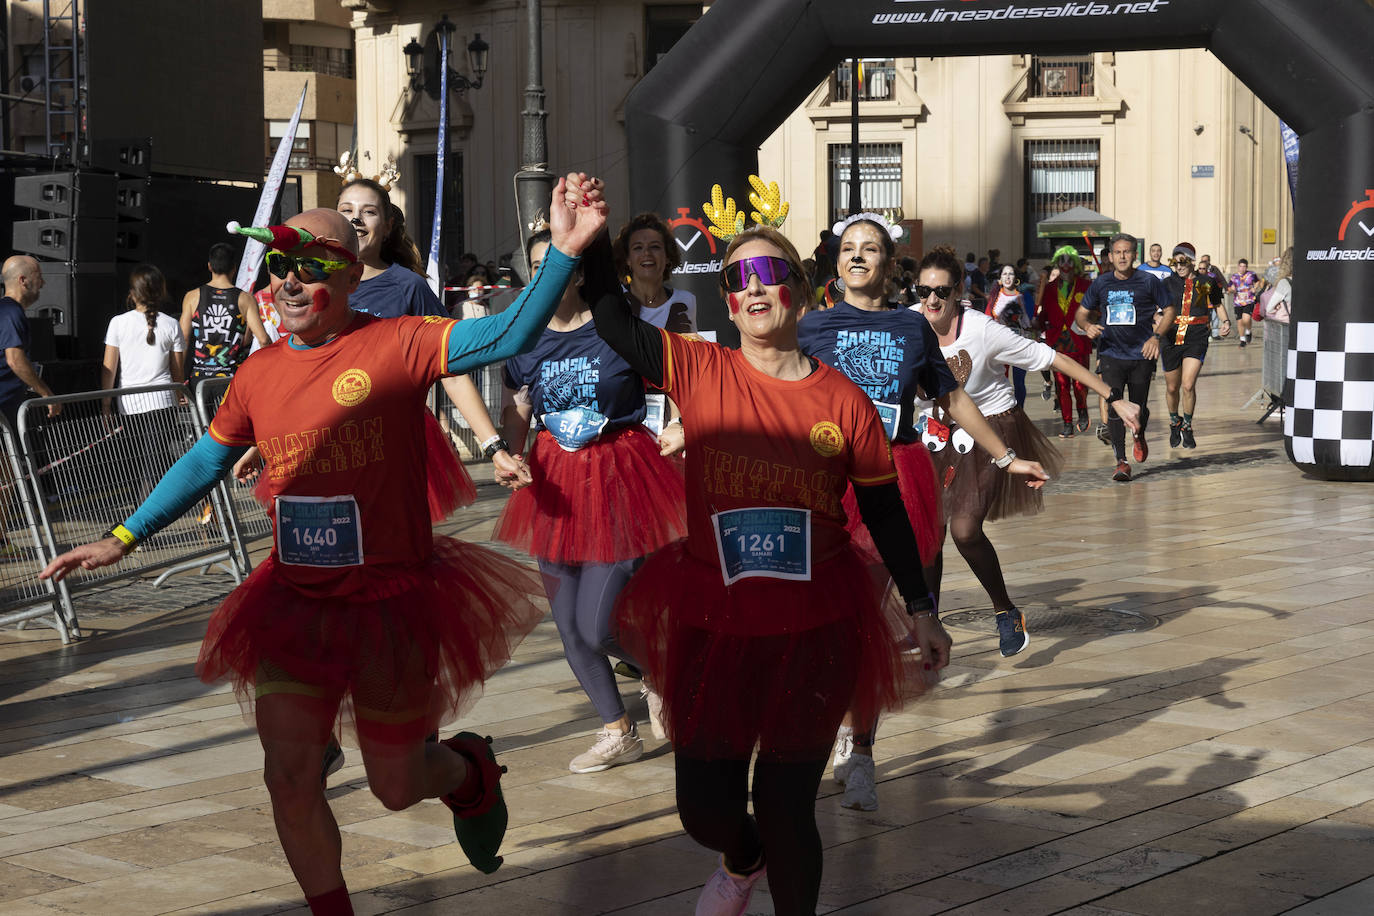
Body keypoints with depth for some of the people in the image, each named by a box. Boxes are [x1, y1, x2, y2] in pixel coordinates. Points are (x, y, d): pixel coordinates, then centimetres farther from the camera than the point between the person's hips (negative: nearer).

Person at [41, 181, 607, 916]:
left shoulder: (394, 346, -14)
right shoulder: (259, 373, 1)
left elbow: (505, 335, -25)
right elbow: (206, 462, 14)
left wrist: (563, 253, -38)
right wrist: (123, 537, 11)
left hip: (389, 605, -4)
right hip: (294, 604, 4)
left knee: (395, 786, 10)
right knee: (289, 778, -2)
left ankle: (469, 770, 47)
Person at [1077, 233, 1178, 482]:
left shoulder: (1148, 282, -2)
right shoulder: (1100, 284, 4)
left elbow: (1170, 310, 5)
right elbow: (1081, 314, 14)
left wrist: (1156, 336, -8)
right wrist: (1087, 326, -9)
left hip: (1141, 355, -1)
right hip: (1111, 355, 1)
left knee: (1139, 408, 7)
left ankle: (1139, 437, 42)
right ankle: (1121, 462, -8)